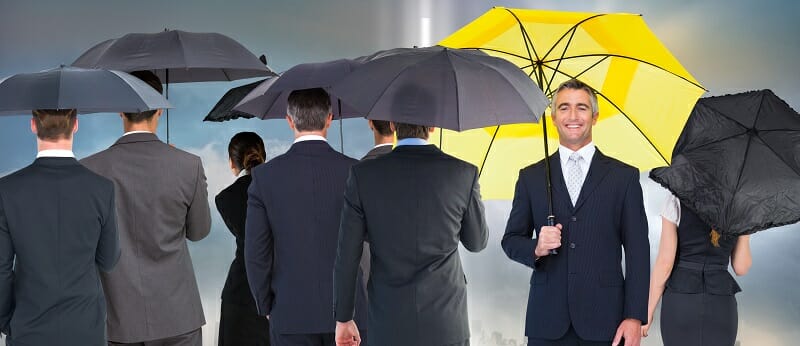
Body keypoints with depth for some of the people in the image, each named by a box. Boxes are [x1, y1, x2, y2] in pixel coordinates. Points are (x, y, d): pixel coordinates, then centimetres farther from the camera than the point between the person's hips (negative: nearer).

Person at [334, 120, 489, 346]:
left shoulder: (363, 175, -5)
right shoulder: (464, 174, -5)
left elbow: (347, 255, -2)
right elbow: (477, 242, 10)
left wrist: (343, 318, 8)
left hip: (387, 327, 0)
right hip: (446, 326, 0)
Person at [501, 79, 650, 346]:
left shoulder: (624, 177, 5)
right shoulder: (530, 177, 10)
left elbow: (637, 250, 2)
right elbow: (511, 240, 12)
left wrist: (635, 317, -6)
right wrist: (536, 248, -11)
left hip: (604, 319, -1)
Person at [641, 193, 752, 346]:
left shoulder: (677, 201, -8)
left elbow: (664, 263, -8)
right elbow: (741, 267, 4)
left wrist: (648, 312, 1)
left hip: (681, 305, -2)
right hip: (719, 308, 2)